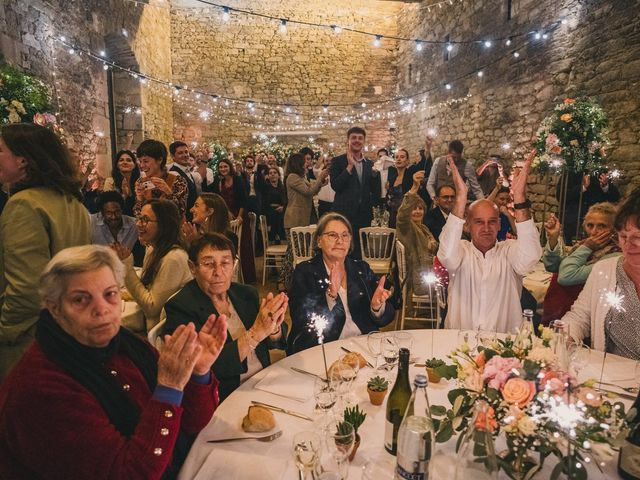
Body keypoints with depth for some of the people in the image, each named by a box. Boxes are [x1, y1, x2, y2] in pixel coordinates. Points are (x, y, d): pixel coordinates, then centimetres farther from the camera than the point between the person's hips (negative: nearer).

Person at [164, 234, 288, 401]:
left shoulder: (247, 294, 5)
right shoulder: (180, 307, -12)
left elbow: (276, 343, 6)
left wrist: (273, 328, -16)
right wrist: (255, 333, -25)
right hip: (226, 398, -6)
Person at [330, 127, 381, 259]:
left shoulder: (370, 164, 14)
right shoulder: (337, 161, 1)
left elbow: (375, 191, 21)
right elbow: (335, 185, -12)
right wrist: (350, 166, -12)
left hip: (364, 215, 4)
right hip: (344, 214, -4)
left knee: (361, 253, 7)